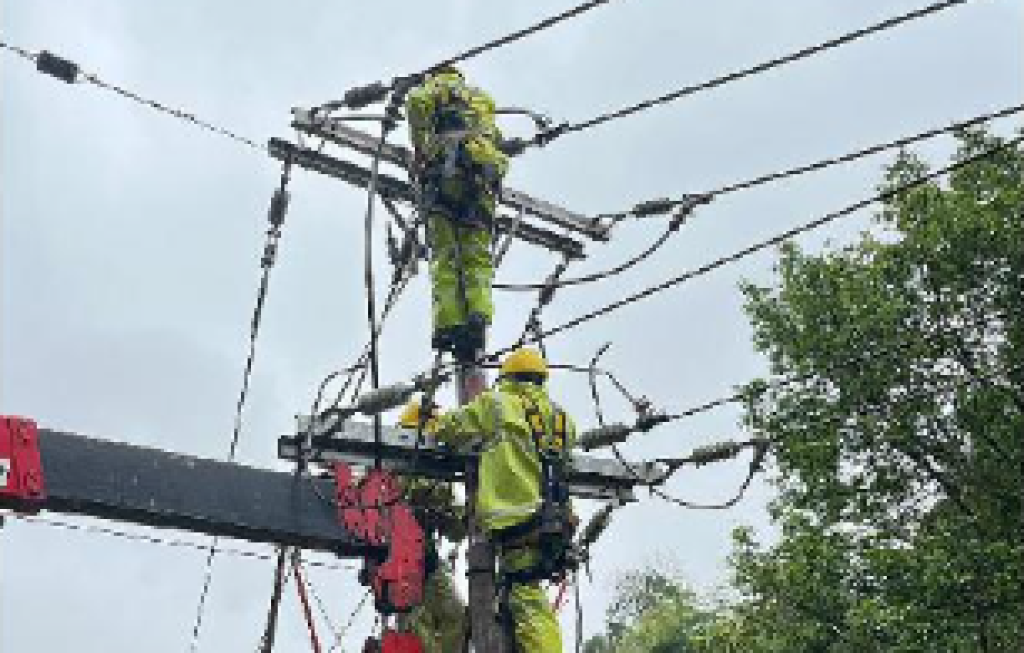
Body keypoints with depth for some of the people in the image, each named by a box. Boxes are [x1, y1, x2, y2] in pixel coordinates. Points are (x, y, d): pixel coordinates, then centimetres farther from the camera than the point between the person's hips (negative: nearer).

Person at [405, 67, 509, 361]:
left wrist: (420, 147, 3)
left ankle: (448, 323, -18)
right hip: (485, 173, 4)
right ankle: (477, 316, -20)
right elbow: (495, 138, 26)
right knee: (478, 255, -2)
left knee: (444, 254, -8)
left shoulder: (437, 87, 20)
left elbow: (416, 101, -3)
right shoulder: (482, 97, 37)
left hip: (445, 165, -4)